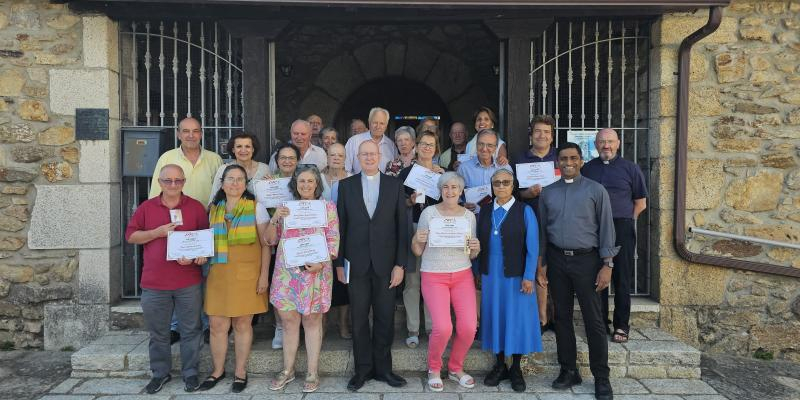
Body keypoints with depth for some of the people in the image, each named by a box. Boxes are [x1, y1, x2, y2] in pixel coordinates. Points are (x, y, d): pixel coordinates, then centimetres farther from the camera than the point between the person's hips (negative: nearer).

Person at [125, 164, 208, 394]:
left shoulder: (195, 207, 2)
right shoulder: (146, 207, 6)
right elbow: (131, 236, 3)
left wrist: (195, 255, -15)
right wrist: (158, 232, -12)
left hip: (189, 282, -1)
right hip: (154, 283, 1)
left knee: (190, 330, 6)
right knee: (158, 332, 12)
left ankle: (190, 373, 18)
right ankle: (160, 373, 26)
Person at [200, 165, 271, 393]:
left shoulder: (256, 207, -1)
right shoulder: (214, 209, 10)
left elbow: (265, 244, -2)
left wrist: (264, 275, -8)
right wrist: (205, 263, 10)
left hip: (247, 274, -3)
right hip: (219, 274, 3)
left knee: (242, 324, 4)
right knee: (217, 324, 5)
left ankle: (240, 372, 18)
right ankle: (218, 370, 23)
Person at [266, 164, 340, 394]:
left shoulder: (328, 207, 2)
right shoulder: (285, 207, 10)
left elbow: (333, 241, -2)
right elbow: (270, 240, 8)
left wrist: (321, 263, -17)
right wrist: (274, 218, -9)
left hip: (315, 272, -2)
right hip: (287, 273, 3)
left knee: (312, 321, 4)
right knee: (289, 320, 8)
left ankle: (313, 372, 14)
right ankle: (287, 370, 22)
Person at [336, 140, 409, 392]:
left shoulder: (395, 185, 4)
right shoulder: (346, 185, 5)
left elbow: (402, 226, 1)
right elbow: (340, 226, 4)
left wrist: (400, 264, -4)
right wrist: (339, 262, 1)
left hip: (386, 263, 0)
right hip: (356, 263, 0)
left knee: (385, 318, 7)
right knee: (359, 319, 8)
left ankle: (382, 368, 23)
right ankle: (363, 369, 22)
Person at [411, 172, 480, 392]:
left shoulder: (469, 215, 6)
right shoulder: (429, 212, -3)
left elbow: (472, 255, 12)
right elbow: (418, 251, 0)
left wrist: (476, 248, -9)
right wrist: (416, 240, -20)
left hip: (463, 275, 3)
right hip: (433, 276, -3)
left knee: (469, 326, -9)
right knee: (443, 328, -16)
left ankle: (455, 368, 19)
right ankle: (434, 369, 14)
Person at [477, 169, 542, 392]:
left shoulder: (525, 211, -5)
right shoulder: (484, 212, 6)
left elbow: (532, 247, -7)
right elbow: (479, 244, 6)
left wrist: (528, 276, -12)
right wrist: (477, 272, 3)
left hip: (516, 275, -3)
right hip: (490, 274, 3)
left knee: (517, 318, 5)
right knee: (494, 317, 10)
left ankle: (516, 369, 20)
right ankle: (499, 366, 24)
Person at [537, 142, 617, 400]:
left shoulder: (595, 190, -1)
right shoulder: (547, 193, 9)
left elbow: (606, 228, -3)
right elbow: (542, 231, 11)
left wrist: (607, 265, -8)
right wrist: (540, 264, 7)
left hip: (586, 259, -3)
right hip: (557, 260, 4)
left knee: (593, 320, -1)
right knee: (562, 317, 10)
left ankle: (601, 377, 10)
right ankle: (568, 371, 22)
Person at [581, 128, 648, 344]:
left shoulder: (630, 168, 5)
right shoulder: (587, 168, 12)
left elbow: (641, 202, 8)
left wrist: (625, 221, 1)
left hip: (621, 229, -2)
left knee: (621, 279, 2)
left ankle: (621, 326, 11)